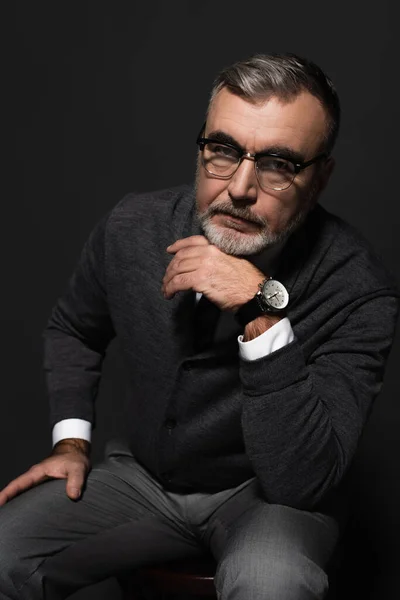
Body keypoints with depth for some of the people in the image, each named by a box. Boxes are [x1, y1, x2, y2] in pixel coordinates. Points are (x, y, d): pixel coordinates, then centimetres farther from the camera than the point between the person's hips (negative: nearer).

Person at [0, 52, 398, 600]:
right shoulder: (132, 227, -10)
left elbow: (304, 482, -29)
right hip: (143, 474, 4)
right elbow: (73, 329, 12)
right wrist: (71, 441, 0)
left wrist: (262, 311, -37)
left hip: (268, 494, -3)